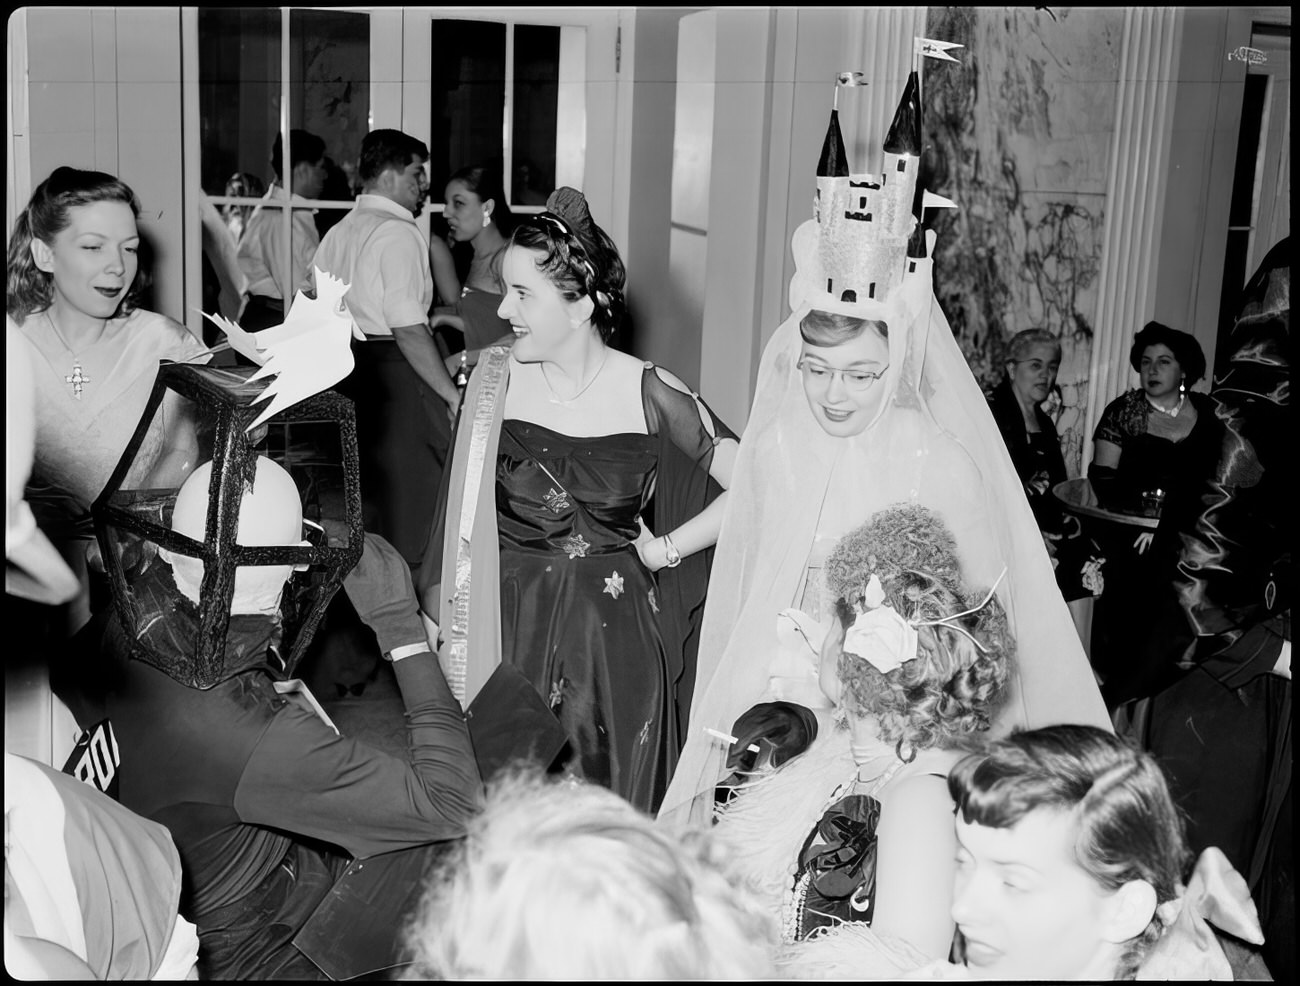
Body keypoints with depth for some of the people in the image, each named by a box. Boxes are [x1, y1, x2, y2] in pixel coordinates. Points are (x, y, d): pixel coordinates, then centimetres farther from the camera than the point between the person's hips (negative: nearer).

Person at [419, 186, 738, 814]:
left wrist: (664, 550, -6)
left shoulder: (647, 393, -7)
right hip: (508, 637, 1)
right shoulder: (494, 378, -2)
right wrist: (445, 634, -4)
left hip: (616, 642, -1)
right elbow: (460, 514, 1)